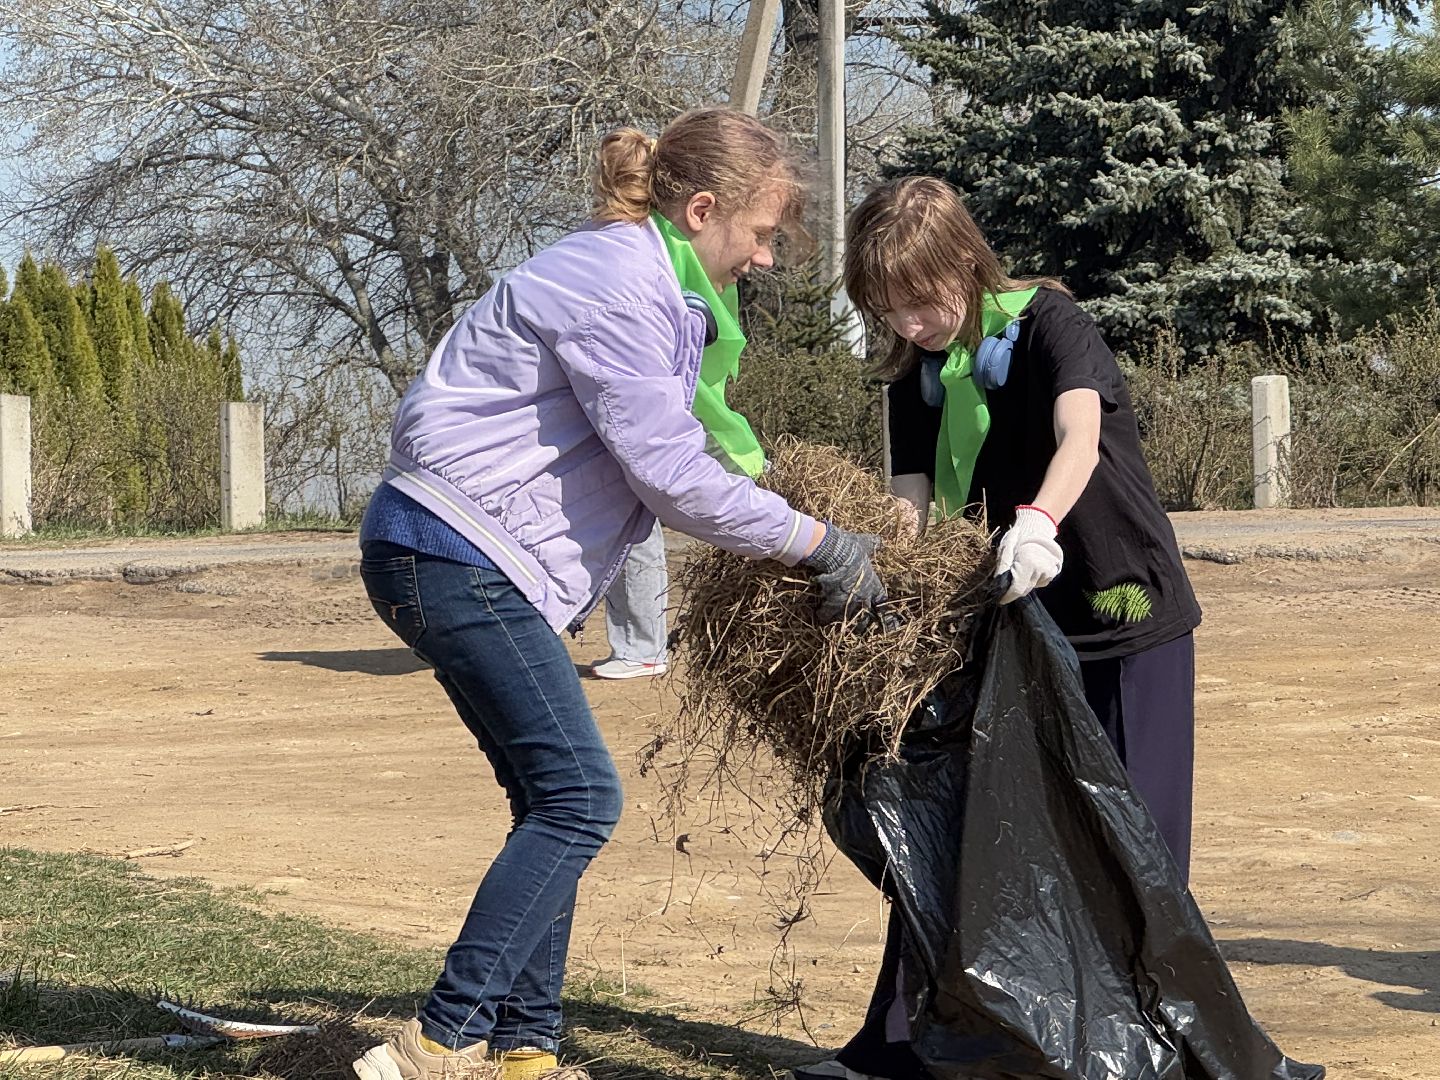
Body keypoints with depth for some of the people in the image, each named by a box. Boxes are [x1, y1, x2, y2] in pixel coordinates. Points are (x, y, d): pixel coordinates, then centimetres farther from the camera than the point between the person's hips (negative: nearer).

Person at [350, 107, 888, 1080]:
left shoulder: (644, 279, 17)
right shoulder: (616, 287, -17)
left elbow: (658, 461, 21)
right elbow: (672, 475, -18)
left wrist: (783, 541, 13)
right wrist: (820, 545, -11)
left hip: (454, 558, 11)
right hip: (457, 553, -11)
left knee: (557, 800, 10)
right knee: (577, 796, -13)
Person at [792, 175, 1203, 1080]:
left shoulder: (1047, 324, -14)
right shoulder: (919, 379, 4)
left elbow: (1079, 436, -32)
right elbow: (910, 511, -2)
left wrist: (1037, 521, -51)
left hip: (1127, 617, -6)